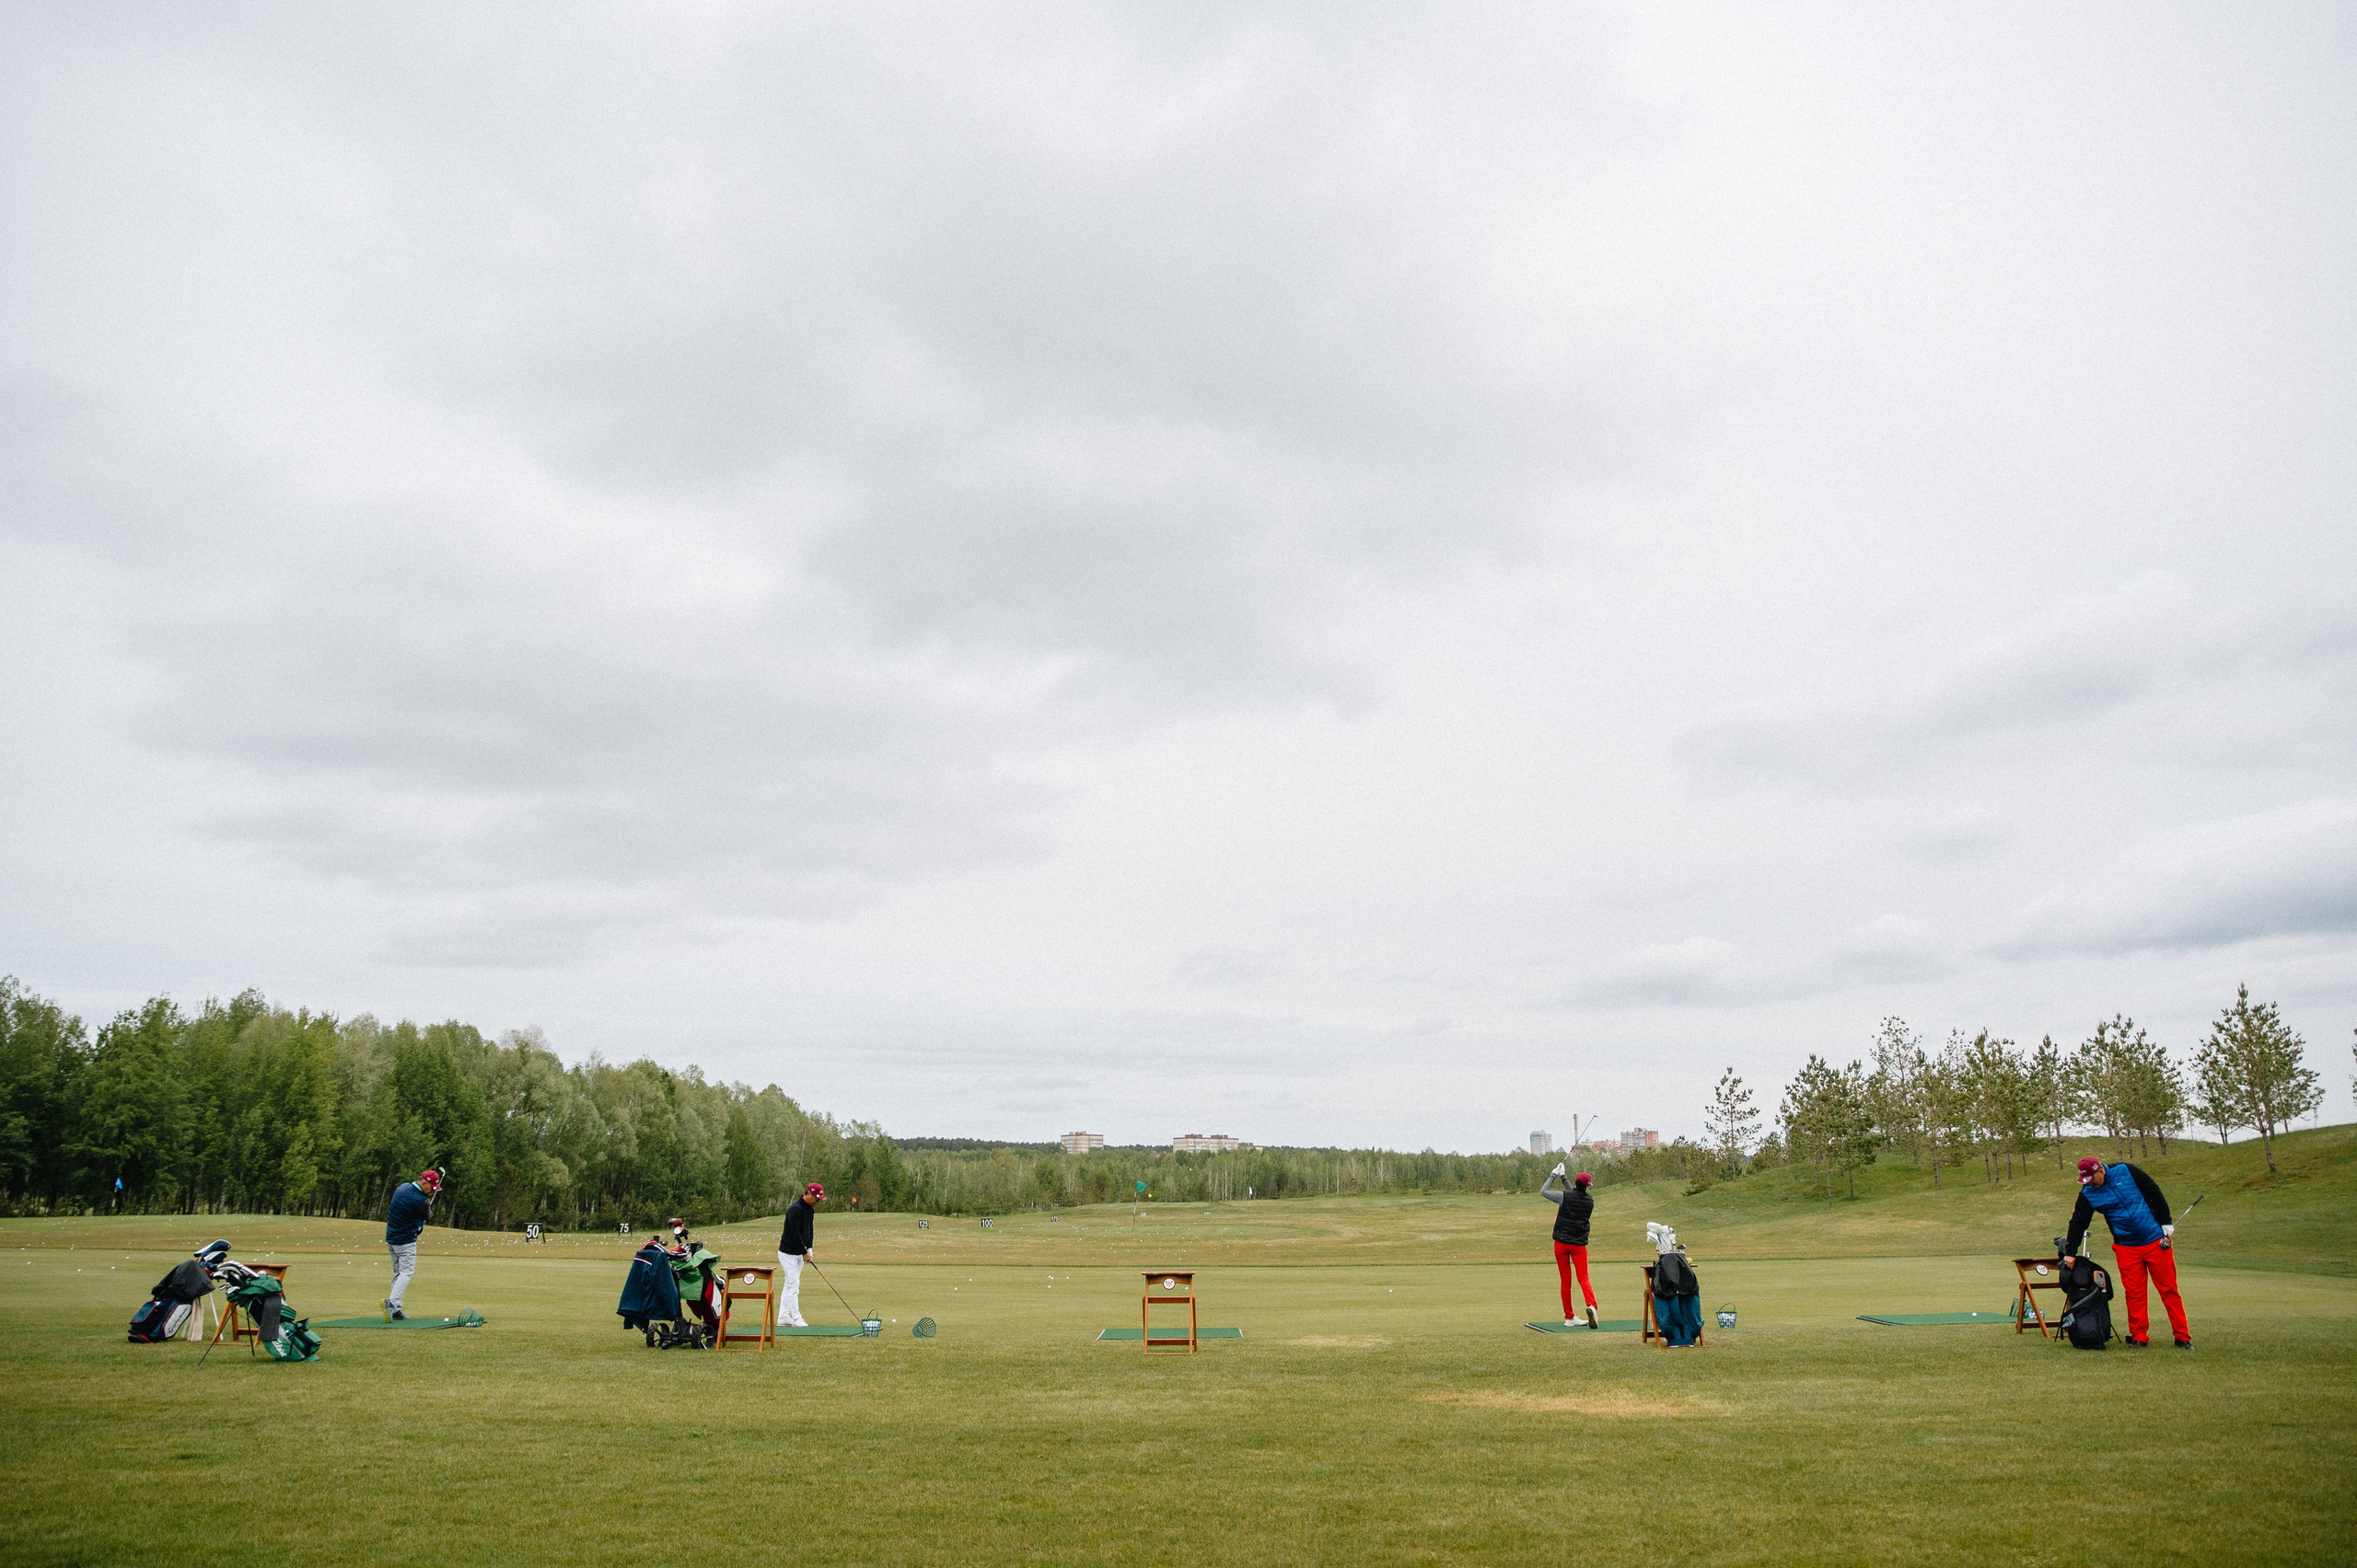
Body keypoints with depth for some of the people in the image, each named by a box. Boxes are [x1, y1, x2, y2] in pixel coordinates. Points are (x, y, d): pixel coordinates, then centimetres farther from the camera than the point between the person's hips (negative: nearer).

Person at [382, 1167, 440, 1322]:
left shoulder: (402, 1186, 3)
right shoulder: (421, 1200, -21)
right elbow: (427, 1214, -1)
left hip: (391, 1238, 9)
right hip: (406, 1241, -9)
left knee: (397, 1273, 11)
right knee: (406, 1272, -9)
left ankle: (395, 1310, 9)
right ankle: (392, 1302, -29)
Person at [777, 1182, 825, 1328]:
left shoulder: (810, 1210, 8)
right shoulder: (795, 1209, -22)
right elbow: (794, 1233, -24)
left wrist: (810, 1249, 0)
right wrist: (804, 1253, -17)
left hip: (799, 1254, 9)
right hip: (788, 1253, -9)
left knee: (789, 1285, 11)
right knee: (793, 1285, -8)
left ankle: (783, 1317, 15)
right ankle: (796, 1318, -4)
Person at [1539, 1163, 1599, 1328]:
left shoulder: (1565, 1197, -9)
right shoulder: (1589, 1201, 2)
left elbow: (1543, 1191, 3)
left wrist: (1553, 1175, 12)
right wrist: (1563, 1178, 29)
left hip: (1561, 1243, -1)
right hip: (1579, 1244, 1)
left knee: (1565, 1282, 7)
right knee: (1584, 1278, -2)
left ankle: (1568, 1317, 8)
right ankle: (1592, 1305, -29)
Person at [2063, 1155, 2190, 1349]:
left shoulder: (2125, 1171, -6)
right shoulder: (2088, 1194, -1)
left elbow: (2155, 1193, 1)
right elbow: (2078, 1222, 1)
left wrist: (2166, 1222, -1)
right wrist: (2070, 1252, -2)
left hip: (2156, 1241, -2)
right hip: (2126, 1249, 2)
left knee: (2169, 1289, 1)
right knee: (2134, 1293, -2)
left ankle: (2183, 1337, 7)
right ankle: (2138, 1337, 7)